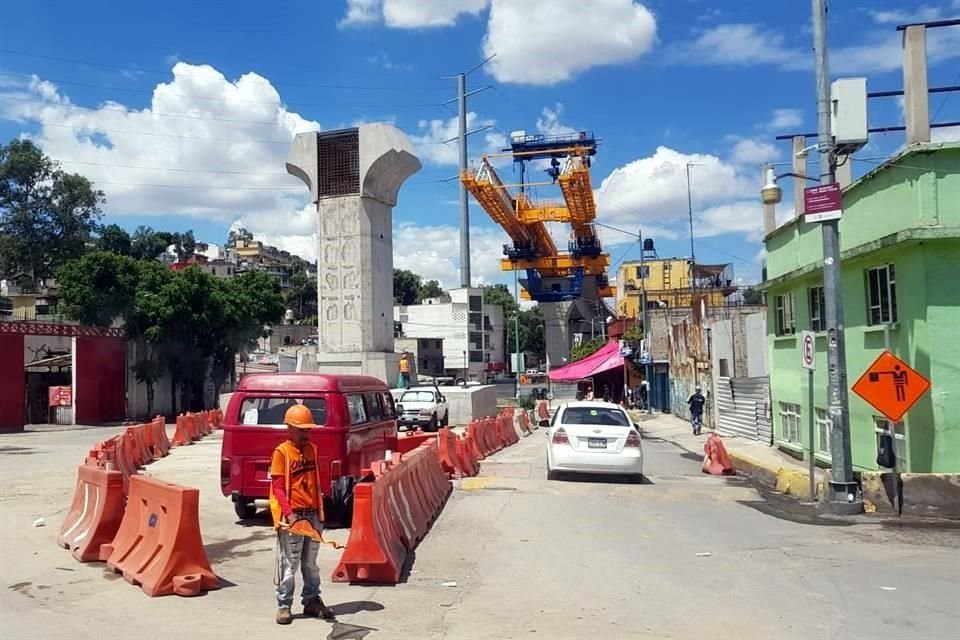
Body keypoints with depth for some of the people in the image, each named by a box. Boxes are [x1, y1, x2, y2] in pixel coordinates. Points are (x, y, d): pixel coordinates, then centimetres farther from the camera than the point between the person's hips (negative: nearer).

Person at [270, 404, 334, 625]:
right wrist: (289, 513, -21)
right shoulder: (281, 452, -9)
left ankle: (312, 600, 27)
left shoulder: (312, 450, 10)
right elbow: (278, 487, -13)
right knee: (289, 563, 1)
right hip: (291, 516, -6)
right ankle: (284, 605, 12)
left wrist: (319, 511, 13)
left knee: (311, 562, 16)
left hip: (313, 514, 6)